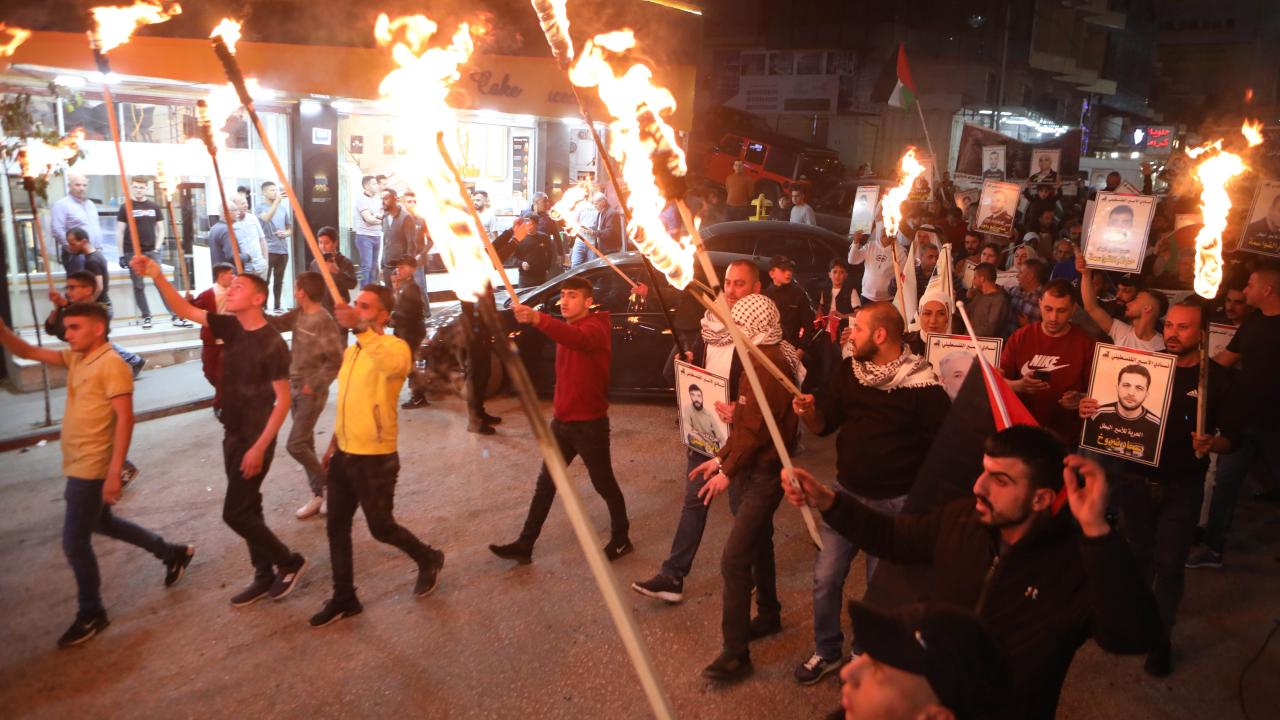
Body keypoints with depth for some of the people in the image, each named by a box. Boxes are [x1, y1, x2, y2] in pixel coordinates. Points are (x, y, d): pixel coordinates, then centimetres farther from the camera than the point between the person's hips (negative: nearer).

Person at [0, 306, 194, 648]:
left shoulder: (112, 364, -19)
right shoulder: (75, 358, 8)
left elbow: (125, 418, -23)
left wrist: (115, 473, -26)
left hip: (92, 468, -10)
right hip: (78, 464, 10)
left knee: (74, 542, -1)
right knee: (102, 522, 24)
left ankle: (91, 614, 16)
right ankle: (173, 553, 36)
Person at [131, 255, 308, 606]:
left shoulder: (272, 344, -19)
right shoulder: (230, 327, 2)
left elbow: (282, 401, -19)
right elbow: (184, 310, 7)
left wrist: (259, 447, -21)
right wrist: (157, 277, -9)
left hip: (255, 439, -8)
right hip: (232, 434, 8)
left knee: (234, 513, -4)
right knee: (248, 509, 14)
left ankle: (289, 562, 13)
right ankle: (265, 576, 26)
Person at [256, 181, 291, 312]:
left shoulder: (282, 208, 12)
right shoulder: (260, 207, -3)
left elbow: (290, 227, 20)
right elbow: (266, 218, -25)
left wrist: (286, 233, -3)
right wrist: (277, 201, -28)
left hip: (283, 250, 5)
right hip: (268, 250, -5)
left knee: (279, 281, 12)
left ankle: (277, 306, 21)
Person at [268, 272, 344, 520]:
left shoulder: (324, 321, -20)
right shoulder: (298, 314, 2)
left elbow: (336, 361, -20)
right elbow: (275, 324, 14)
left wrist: (314, 386, -18)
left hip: (311, 392, -8)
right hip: (294, 388, 8)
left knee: (295, 445, -9)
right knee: (306, 444, 12)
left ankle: (330, 487, 9)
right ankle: (319, 495, 21)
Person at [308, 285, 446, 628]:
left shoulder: (395, 347, -16)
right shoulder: (350, 352, 11)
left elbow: (393, 364, -43)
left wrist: (361, 328, -52)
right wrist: (334, 443, 22)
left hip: (376, 458, -8)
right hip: (344, 455, 8)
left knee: (381, 528, 5)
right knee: (336, 528, 12)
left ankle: (429, 560, 33)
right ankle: (344, 598, 28)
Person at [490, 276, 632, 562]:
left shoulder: (595, 327, -17)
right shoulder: (567, 327, 12)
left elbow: (580, 340, -44)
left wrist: (537, 319, -59)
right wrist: (558, 407, 13)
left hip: (590, 424, -8)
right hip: (561, 421, 8)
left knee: (604, 484, 8)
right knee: (545, 484, 11)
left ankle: (621, 539, 27)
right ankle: (524, 546, 18)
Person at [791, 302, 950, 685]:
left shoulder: (921, 384, -17)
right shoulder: (848, 371, 0)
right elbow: (824, 425, 5)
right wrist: (809, 411, -16)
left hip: (894, 503, -5)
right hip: (846, 493, 5)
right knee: (825, 578, 9)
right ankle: (827, 651, 31)